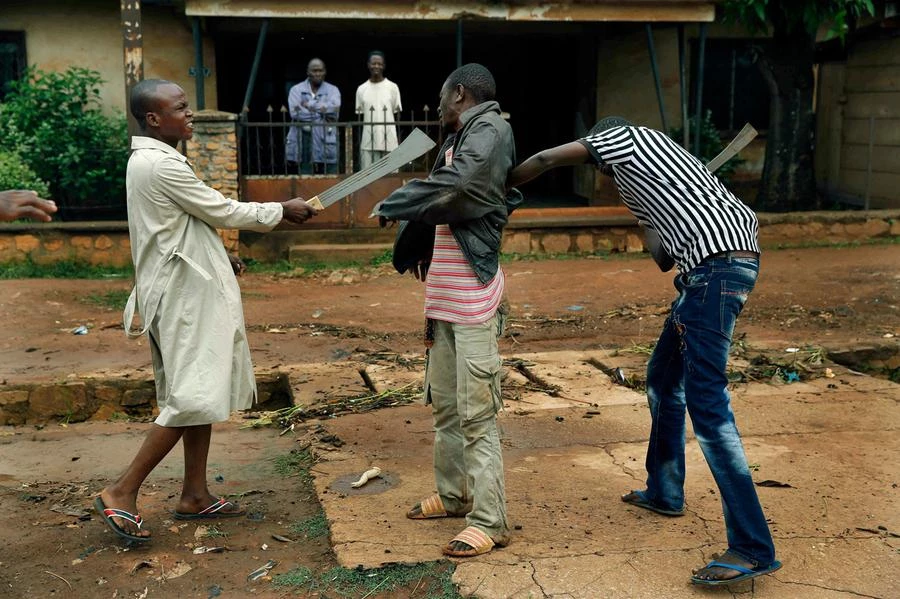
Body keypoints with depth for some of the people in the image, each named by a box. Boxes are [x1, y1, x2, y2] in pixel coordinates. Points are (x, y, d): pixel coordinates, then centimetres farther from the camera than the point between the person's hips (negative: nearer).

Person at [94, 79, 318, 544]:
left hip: (185, 292, 10)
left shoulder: (148, 161, 14)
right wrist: (282, 211, 1)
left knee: (200, 395, 13)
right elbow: (223, 212, -12)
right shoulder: (163, 165, -18)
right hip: (186, 296, -10)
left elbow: (207, 213, 17)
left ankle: (195, 496, 21)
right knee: (193, 398, -8)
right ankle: (122, 494, -1)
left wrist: (273, 216, 15)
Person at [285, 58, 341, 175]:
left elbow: (334, 107, -11)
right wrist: (321, 112, -7)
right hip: (305, 146, -1)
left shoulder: (333, 90, 11)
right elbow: (295, 113, -9)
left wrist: (309, 105, -6)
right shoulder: (296, 90, 8)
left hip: (327, 146, 1)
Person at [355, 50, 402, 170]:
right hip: (368, 142, 1)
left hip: (389, 141, -1)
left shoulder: (392, 87, 4)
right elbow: (359, 116, 12)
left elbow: (397, 113, 8)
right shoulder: (361, 89, 9)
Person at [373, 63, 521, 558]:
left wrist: (391, 205, -13)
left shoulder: (490, 129, -11)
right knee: (444, 402, 17)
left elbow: (453, 188, -25)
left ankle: (488, 521, 1)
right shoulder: (459, 139, 17)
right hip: (444, 293, 9)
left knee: (476, 411, -6)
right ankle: (454, 494, 31)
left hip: (473, 294, -9)